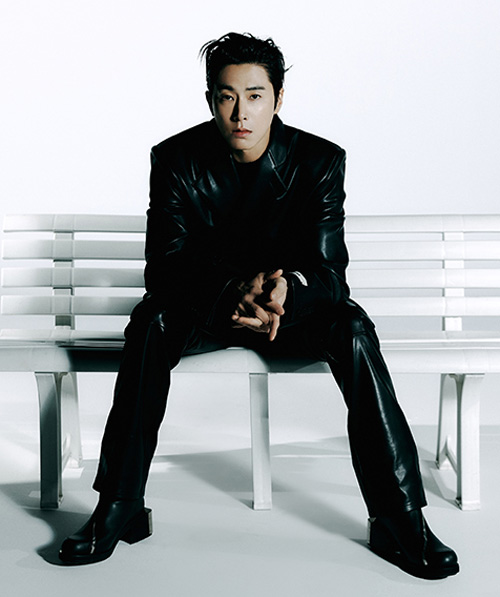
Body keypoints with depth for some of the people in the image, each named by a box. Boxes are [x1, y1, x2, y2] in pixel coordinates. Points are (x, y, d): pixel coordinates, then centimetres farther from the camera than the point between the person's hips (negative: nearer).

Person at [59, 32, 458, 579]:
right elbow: (164, 268, -18)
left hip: (292, 304, 0)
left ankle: (400, 521, -27)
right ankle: (117, 511, -23)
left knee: (353, 329, -31)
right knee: (149, 325, -32)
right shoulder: (177, 159, -12)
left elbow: (329, 270, -17)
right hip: (201, 306, 0)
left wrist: (287, 289, -42)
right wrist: (236, 288, -39)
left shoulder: (319, 160, -12)